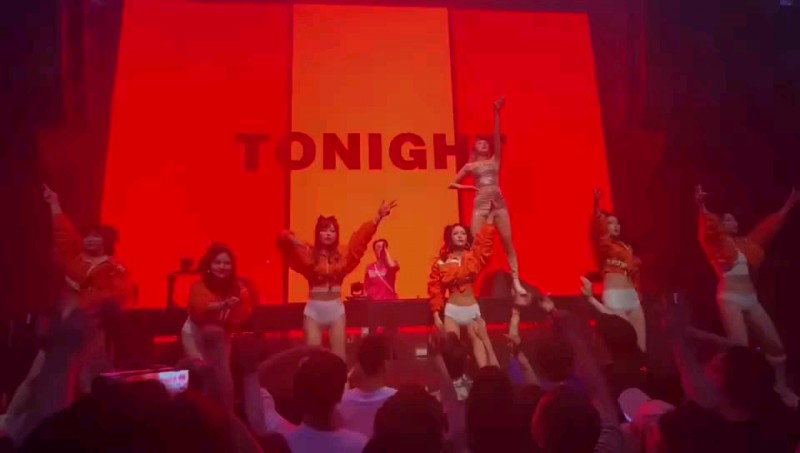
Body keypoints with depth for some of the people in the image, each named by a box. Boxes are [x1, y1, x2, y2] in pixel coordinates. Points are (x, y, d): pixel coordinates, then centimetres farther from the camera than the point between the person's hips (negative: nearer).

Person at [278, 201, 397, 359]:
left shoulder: (343, 253, 3)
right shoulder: (308, 253, -3)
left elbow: (362, 237, 4)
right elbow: (285, 239, -6)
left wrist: (378, 217, -1)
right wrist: (290, 239, -29)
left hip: (336, 309, 2)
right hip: (313, 310, -2)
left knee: (339, 355, 10)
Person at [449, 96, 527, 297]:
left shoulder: (495, 160, 14)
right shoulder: (470, 166, 12)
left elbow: (497, 136, 6)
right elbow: (453, 183, 15)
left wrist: (497, 113, 0)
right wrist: (469, 187, 2)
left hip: (499, 202, 1)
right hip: (480, 204, -1)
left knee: (508, 242, -3)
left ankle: (516, 282, -2)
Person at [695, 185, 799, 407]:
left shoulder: (747, 243, 16)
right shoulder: (718, 244, -1)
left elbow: (771, 225, 25)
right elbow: (707, 226, -20)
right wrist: (700, 205, -36)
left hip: (751, 299, 7)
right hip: (730, 299, -7)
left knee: (775, 343, 8)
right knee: (740, 347, -15)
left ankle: (781, 387, 25)